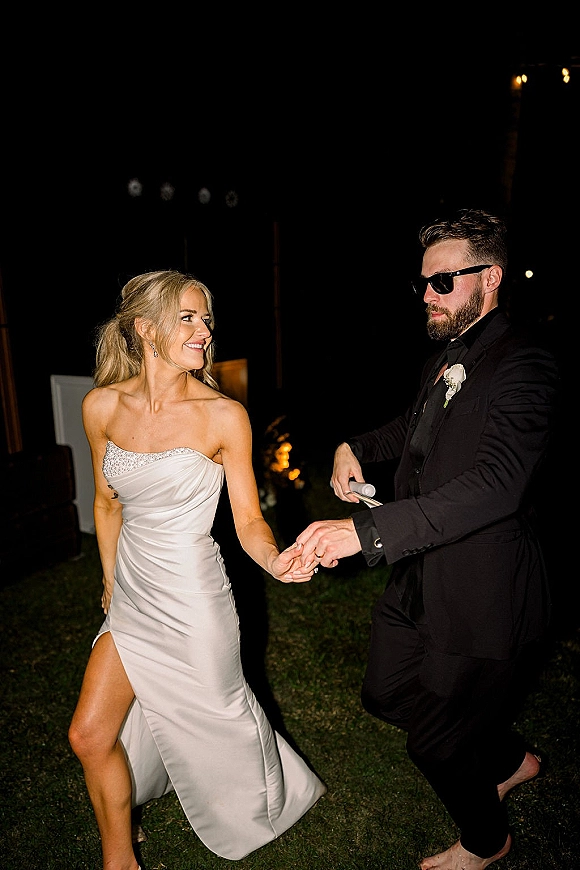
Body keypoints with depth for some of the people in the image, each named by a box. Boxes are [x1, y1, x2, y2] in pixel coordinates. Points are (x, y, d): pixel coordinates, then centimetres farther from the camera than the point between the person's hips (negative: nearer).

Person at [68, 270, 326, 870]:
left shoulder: (224, 415, -17)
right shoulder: (102, 406, -6)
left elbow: (248, 519, -11)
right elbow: (108, 502, 8)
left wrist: (274, 560, -32)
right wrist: (111, 580, 17)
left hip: (192, 600, -3)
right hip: (132, 595, 4)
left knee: (215, 721, 18)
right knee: (89, 736, 11)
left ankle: (287, 789, 53)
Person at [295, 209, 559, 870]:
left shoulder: (523, 368, -22)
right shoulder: (441, 361, 6)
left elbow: (496, 485, -36)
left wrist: (365, 531, -43)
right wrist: (356, 448, 5)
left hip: (480, 595, -9)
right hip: (419, 579, 9)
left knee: (435, 743, 10)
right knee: (386, 694, 24)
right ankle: (510, 760, 49)